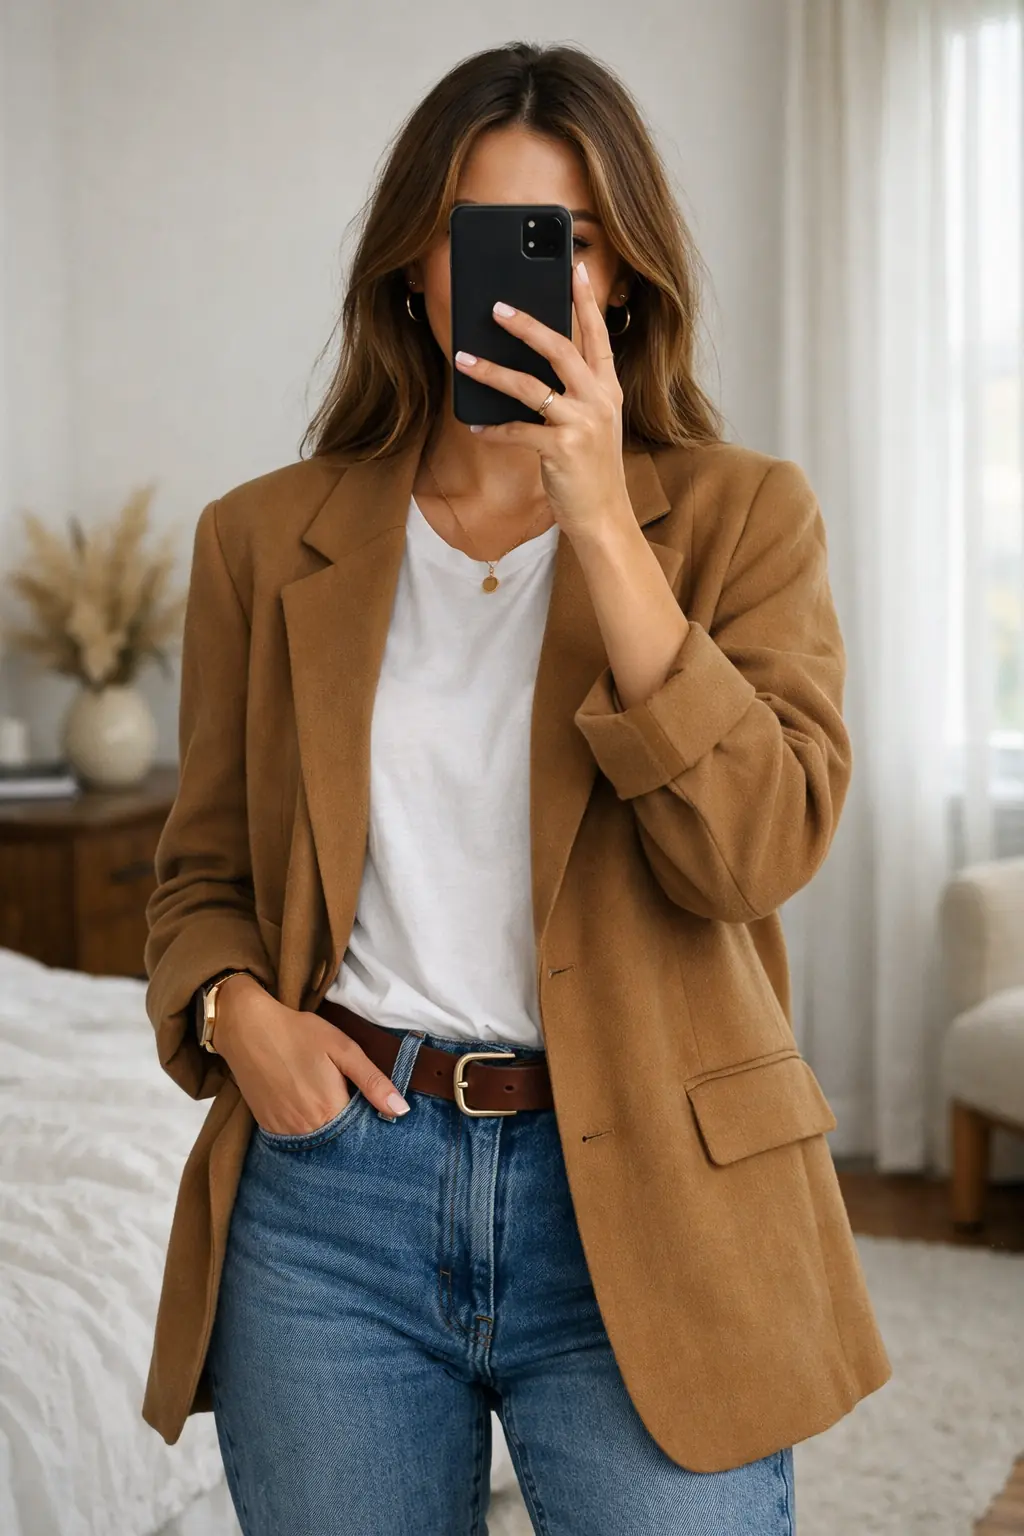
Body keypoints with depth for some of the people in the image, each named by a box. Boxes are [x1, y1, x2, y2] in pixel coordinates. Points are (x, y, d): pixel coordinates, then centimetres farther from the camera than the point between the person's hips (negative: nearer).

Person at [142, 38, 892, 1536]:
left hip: (641, 1195, -1)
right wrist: (233, 1005, -7)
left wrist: (602, 519, -18)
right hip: (331, 1174, 2)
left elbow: (756, 850, -14)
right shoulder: (267, 538, 6)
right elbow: (204, 868, 14)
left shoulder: (742, 514, 0)